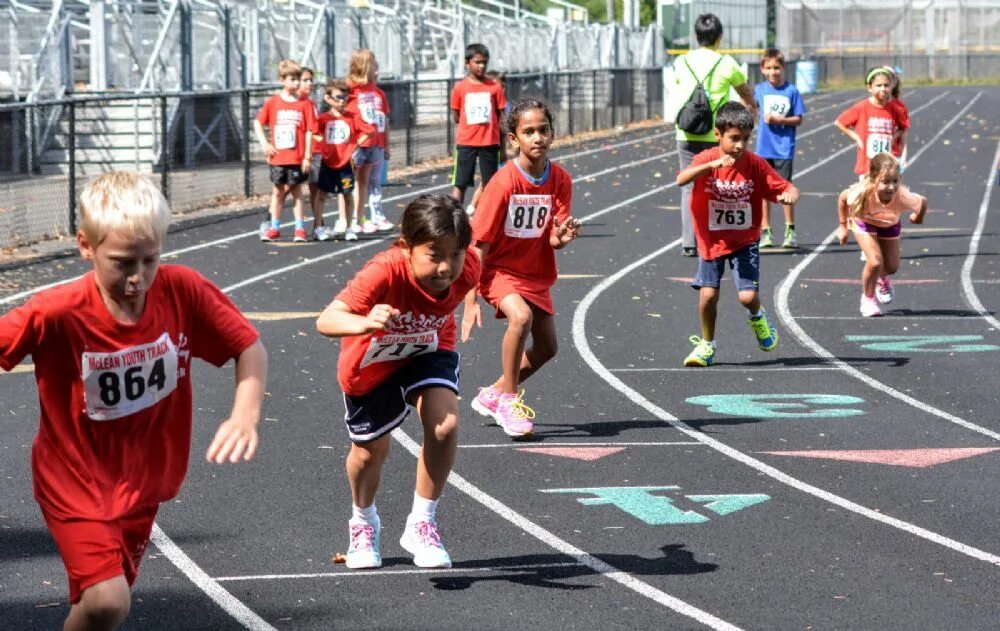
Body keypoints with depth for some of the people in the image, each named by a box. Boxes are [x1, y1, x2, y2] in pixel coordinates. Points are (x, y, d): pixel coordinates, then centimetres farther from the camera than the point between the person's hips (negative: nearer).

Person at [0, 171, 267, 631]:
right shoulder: (57, 315, -27)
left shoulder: (184, 292, -18)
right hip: (76, 480, -4)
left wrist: (245, 415, -22)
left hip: (144, 478, 4)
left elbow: (250, 348, -6)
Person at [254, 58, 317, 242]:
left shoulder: (305, 104, -4)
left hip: (297, 157, -2)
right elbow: (258, 122, 9)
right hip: (277, 156, 2)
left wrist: (307, 156, -8)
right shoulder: (272, 102, 1)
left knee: (296, 190, 5)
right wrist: (264, 144, -2)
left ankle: (300, 228, 11)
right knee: (278, 191, 10)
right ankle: (274, 227, 17)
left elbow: (309, 131, -4)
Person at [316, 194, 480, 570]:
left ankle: (422, 525, -2)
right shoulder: (385, 272, -44)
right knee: (370, 451, 14)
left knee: (445, 424, -24)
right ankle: (364, 523, 48)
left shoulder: (467, 268, -31)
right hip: (372, 360, -2)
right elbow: (326, 320, -56)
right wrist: (365, 323, -75)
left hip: (429, 351, 2)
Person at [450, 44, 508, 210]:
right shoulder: (460, 87, 0)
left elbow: (501, 117, 5)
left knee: (489, 183, 5)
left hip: (490, 142, 1)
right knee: (460, 183, 0)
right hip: (466, 142, -1)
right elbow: (455, 117, 6)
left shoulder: (495, 87, 1)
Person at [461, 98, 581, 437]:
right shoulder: (504, 183, -21)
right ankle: (508, 399, -16)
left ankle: (493, 395, 31)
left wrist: (562, 237, -35)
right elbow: (479, 244, -20)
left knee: (546, 348, 9)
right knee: (521, 316, -32)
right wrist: (470, 301, -22)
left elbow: (552, 240, -9)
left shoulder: (560, 180, -8)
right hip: (499, 269, -6)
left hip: (536, 274, 6)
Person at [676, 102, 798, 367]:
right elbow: (681, 179, -32)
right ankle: (706, 345, 16)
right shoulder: (706, 159, -13)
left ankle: (758, 318, 27)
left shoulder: (755, 164, -9)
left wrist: (790, 194, -32)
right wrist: (713, 165, -46)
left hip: (744, 241, 0)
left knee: (748, 295, -11)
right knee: (708, 294, -8)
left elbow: (786, 187, -7)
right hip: (711, 241, 0)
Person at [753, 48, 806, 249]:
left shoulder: (791, 91, -5)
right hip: (763, 147, 3)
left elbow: (798, 119, -5)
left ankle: (790, 231, 8)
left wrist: (779, 120, -16)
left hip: (784, 149, -3)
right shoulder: (760, 89, 3)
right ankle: (765, 231, 10)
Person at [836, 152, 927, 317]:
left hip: (890, 225, 2)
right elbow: (842, 198, -19)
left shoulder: (903, 197, -44)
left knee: (892, 267, 9)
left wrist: (918, 216, 0)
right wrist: (843, 226, -8)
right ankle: (868, 298, 12)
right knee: (875, 261, -19)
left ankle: (882, 279, 49)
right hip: (864, 223, -2)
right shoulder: (862, 194, -42)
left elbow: (923, 202, -22)